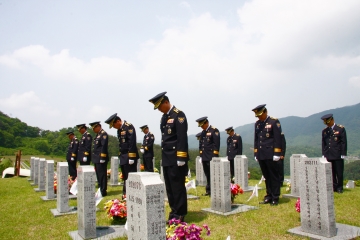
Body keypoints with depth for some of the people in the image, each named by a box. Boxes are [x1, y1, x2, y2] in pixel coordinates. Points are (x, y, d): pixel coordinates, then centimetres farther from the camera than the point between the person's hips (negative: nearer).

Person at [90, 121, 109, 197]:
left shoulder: (104, 134, -12)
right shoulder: (98, 134, 18)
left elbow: (104, 147, -19)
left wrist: (102, 158, -21)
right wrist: (94, 158, 19)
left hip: (101, 159, -10)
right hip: (97, 159, 10)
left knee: (102, 175, -5)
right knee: (98, 175, 14)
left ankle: (103, 191, 1)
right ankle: (100, 190, 23)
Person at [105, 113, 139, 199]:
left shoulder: (129, 126, -11)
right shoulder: (119, 129, 15)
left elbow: (132, 142, -18)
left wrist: (131, 157, -20)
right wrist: (120, 156, 14)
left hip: (130, 157, -9)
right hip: (123, 157, 9)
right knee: (125, 177, 12)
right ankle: (126, 195, 20)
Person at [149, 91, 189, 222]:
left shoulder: (178, 115, -10)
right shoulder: (164, 117, 16)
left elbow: (182, 138, -17)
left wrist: (181, 158, -20)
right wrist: (164, 156, 15)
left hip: (176, 159, -8)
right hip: (167, 158, 8)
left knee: (178, 187, -1)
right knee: (169, 187, 12)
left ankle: (179, 215, 10)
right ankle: (174, 212, 23)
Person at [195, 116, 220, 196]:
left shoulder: (214, 130, -7)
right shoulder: (203, 132, 16)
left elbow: (216, 144, -13)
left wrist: (214, 156, -16)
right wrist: (201, 155, 16)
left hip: (211, 157, -7)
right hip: (204, 157, 7)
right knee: (207, 175, 11)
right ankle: (208, 190, 18)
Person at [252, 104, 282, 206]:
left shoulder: (274, 121, -5)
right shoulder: (257, 123, 13)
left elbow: (278, 139, -9)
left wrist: (277, 154, -12)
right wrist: (256, 153, 14)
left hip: (270, 155, -6)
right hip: (261, 155, 6)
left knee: (274, 177, 3)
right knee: (266, 177, 12)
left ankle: (275, 198, 11)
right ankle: (269, 196, 21)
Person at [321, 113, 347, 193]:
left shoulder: (340, 128, 0)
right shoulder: (324, 131, 11)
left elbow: (344, 142, -3)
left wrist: (343, 154, -7)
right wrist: (324, 154, 6)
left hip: (338, 156, -3)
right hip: (328, 156, 3)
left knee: (339, 172, 2)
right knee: (331, 173, 5)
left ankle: (339, 187, 16)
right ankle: (334, 187, 14)